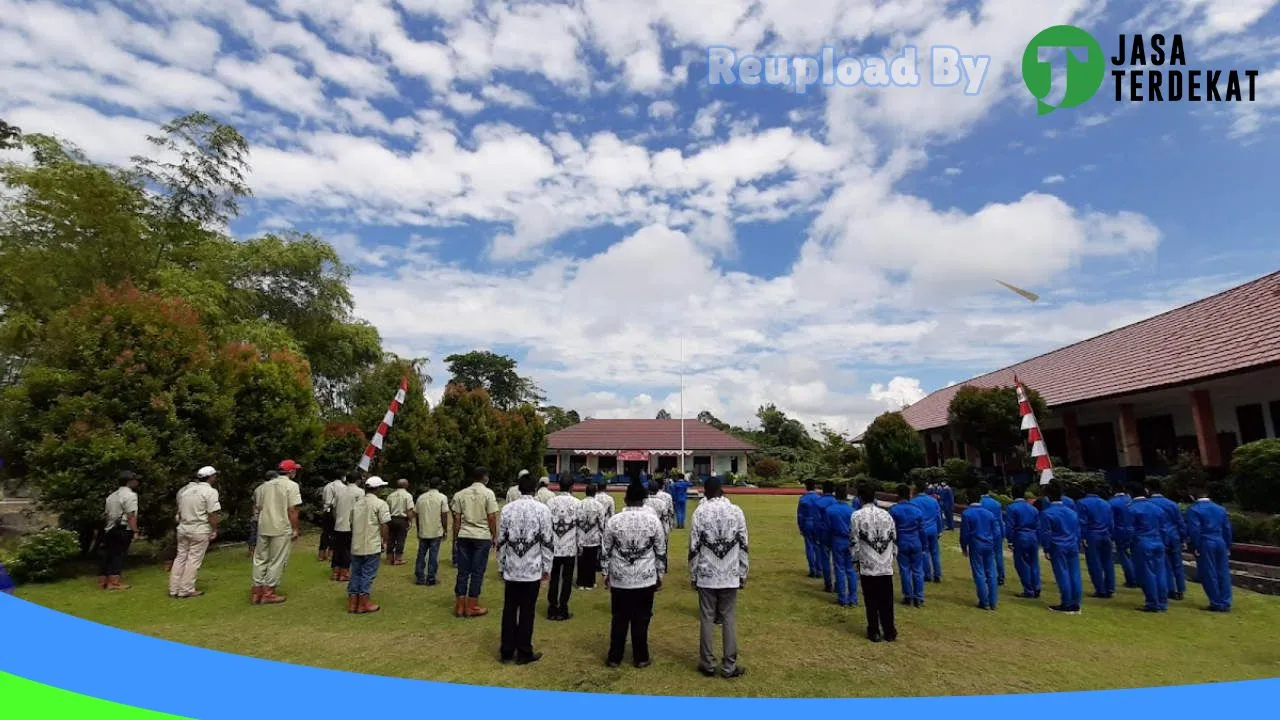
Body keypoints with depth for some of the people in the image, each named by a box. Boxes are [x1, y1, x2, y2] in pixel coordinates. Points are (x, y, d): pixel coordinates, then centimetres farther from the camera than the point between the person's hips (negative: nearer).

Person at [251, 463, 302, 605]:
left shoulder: (265, 485, 12)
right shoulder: (291, 485, -8)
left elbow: (257, 508, 16)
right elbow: (292, 510, -14)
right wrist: (295, 529, -8)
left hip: (263, 528, 6)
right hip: (282, 529, -6)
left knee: (260, 559, 15)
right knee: (277, 561, 2)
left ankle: (257, 591, 19)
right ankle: (268, 593, 6)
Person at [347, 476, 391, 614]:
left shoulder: (357, 503, 10)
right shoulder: (380, 503, -10)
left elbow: (352, 523, 18)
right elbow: (384, 525, -13)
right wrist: (385, 541, -1)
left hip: (356, 546, 6)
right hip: (372, 546, -6)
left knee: (356, 574, 15)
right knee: (368, 575, 3)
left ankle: (352, 603, 20)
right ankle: (363, 604, 8)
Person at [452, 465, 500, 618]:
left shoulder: (460, 494, 5)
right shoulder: (488, 493, -5)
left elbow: (456, 519, 4)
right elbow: (492, 518, -7)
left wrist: (456, 537, 13)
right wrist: (494, 536, 4)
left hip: (464, 536, 4)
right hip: (482, 537, -3)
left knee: (463, 571, 10)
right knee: (477, 572, 4)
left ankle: (459, 606, 15)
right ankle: (472, 607, 10)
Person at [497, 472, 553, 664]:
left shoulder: (507, 509, 1)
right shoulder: (543, 509, -8)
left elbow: (501, 541, 4)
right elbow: (548, 542, -8)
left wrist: (501, 566, 14)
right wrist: (547, 568, 2)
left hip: (511, 569, 3)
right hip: (533, 569, -3)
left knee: (509, 610, 12)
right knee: (527, 611, 6)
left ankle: (507, 651, 20)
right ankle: (524, 653, 14)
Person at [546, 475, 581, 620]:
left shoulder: (550, 502, -1)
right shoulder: (577, 503, -6)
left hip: (554, 547, 2)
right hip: (570, 547, -2)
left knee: (554, 578, 13)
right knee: (567, 578, 8)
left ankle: (552, 610, 16)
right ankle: (562, 610, 11)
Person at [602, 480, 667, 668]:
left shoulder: (613, 520, -6)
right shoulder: (653, 520, -7)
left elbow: (605, 551, 1)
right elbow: (661, 551, -1)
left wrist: (606, 573, 13)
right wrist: (660, 575, 9)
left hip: (619, 578, 1)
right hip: (646, 579, -1)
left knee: (619, 619, 12)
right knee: (641, 620, 10)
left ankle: (614, 657, 20)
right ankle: (641, 658, 19)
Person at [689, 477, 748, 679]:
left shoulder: (700, 511, -7)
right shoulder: (736, 511, -1)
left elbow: (694, 547, -6)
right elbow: (743, 546, 1)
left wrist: (693, 575, 4)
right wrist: (743, 574, 9)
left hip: (706, 576, -1)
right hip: (730, 576, 1)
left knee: (707, 620, 9)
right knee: (729, 620, 9)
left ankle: (708, 664, 18)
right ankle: (729, 666, 14)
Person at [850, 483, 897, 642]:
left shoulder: (857, 516, -10)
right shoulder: (886, 514, 2)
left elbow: (854, 541, -8)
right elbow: (894, 539, 7)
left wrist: (855, 559, 5)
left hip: (868, 565, -3)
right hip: (886, 565, 3)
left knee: (871, 601, 7)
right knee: (887, 601, 12)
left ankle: (874, 632, 14)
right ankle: (889, 631, 18)